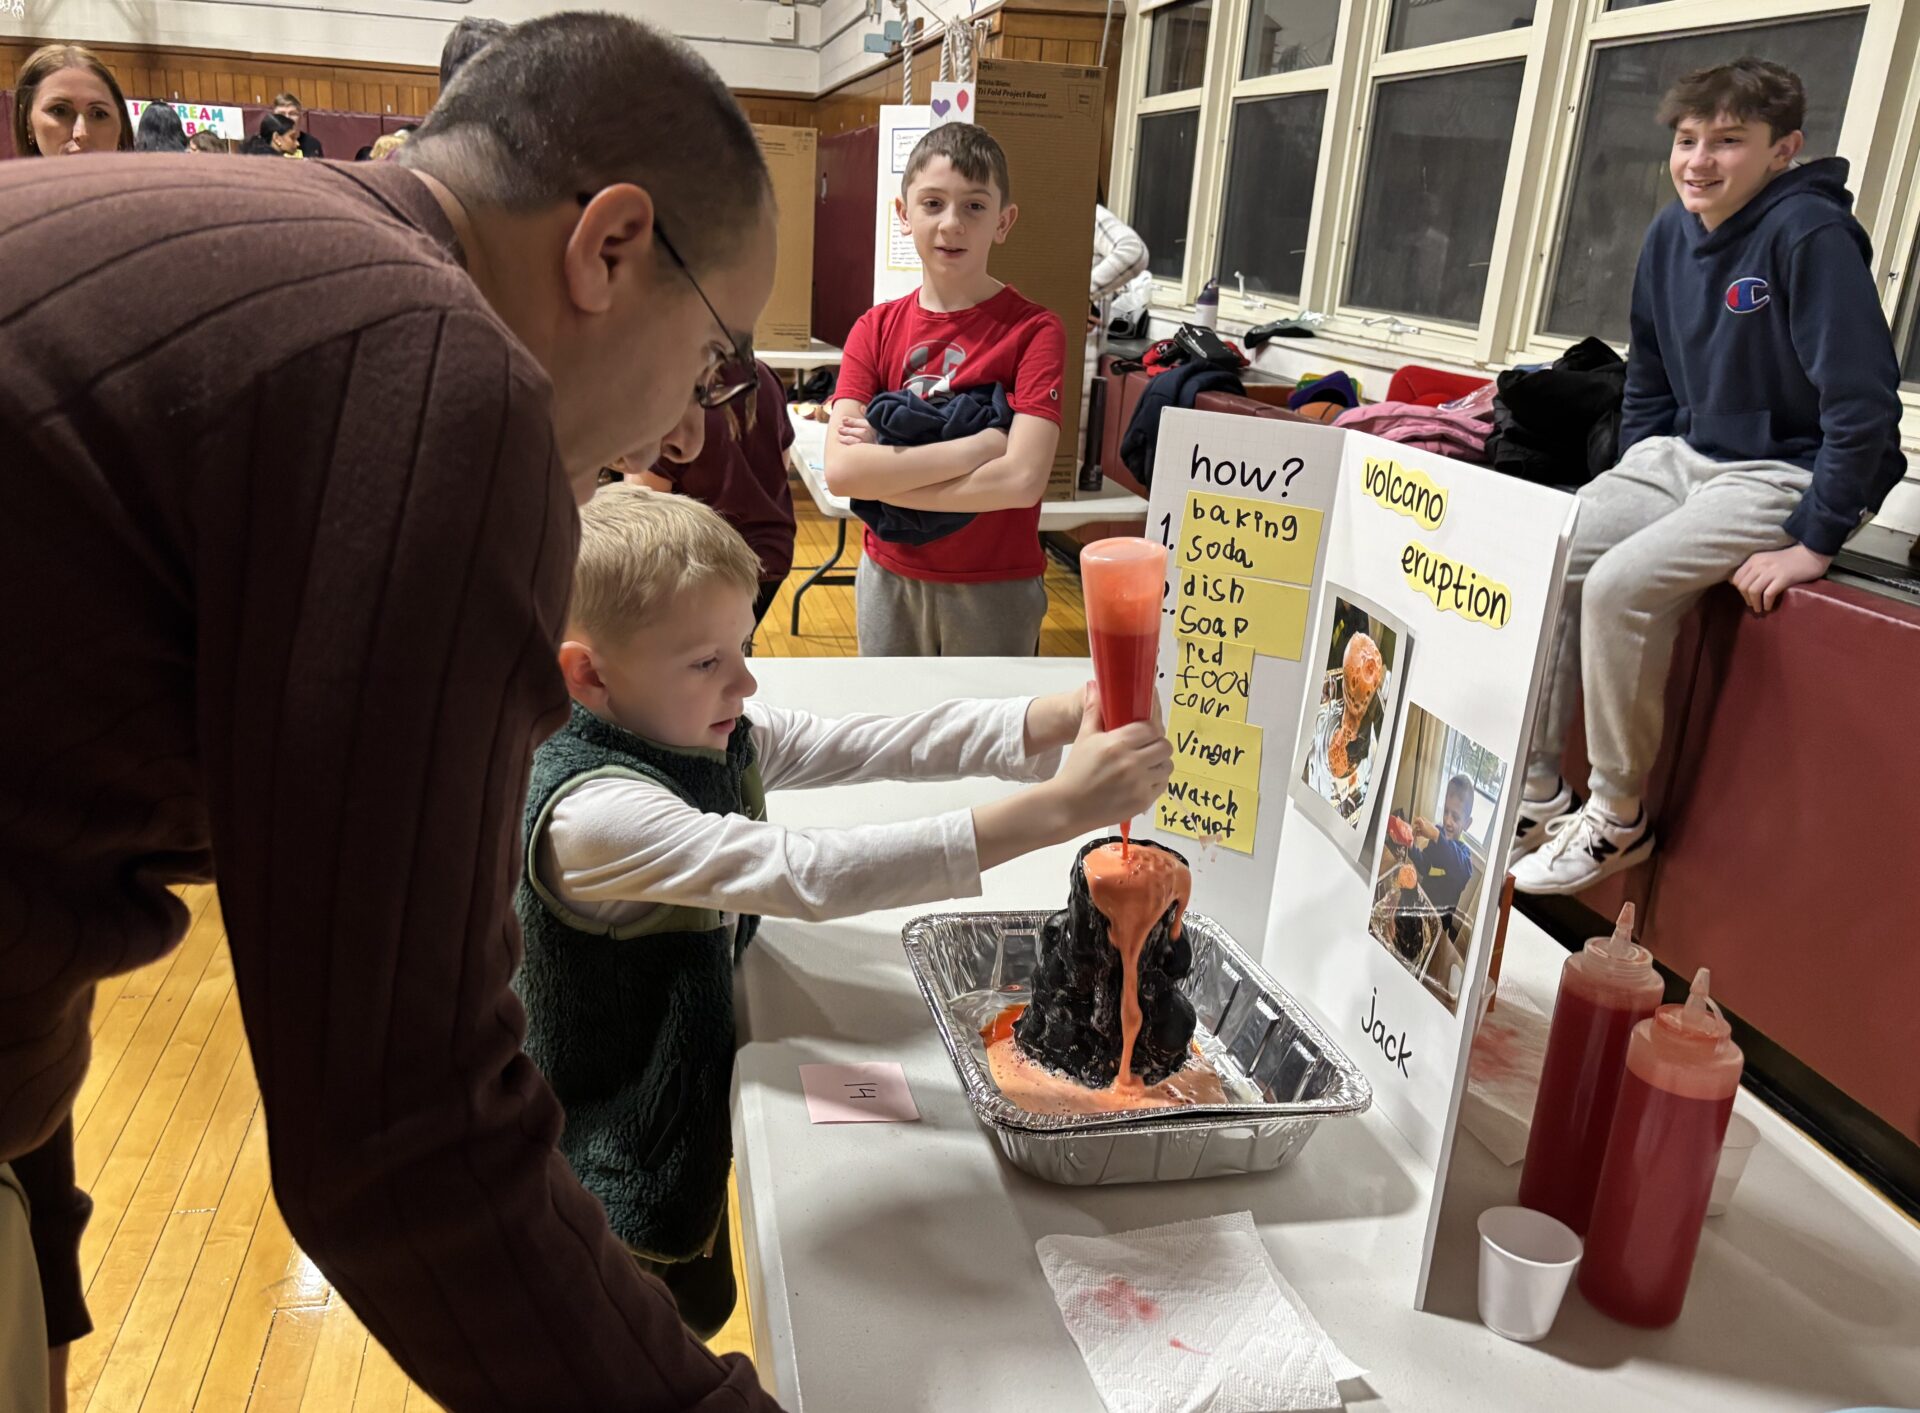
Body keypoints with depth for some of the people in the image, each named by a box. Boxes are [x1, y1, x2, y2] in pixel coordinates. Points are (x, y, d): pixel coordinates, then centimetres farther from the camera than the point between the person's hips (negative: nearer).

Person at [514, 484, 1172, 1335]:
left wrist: (1056, 720, -30)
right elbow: (807, 873, -44)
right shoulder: (591, 813, -34)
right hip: (618, 1160, -7)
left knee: (701, 1312, 28)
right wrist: (1055, 810, -48)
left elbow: (875, 745, -14)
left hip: (697, 1097, 7)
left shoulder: (714, 733, -9)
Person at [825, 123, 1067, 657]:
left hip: (996, 589, -3)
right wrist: (980, 444, -21)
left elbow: (1022, 479, -23)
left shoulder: (1033, 330, -10)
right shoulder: (875, 329, -1)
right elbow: (840, 470, -15)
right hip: (889, 578, 3)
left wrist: (883, 474, -17)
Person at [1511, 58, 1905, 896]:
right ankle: (1537, 793, -1)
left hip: (1783, 474, -7)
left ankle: (1617, 819, -12)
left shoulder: (1808, 233, -18)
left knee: (1620, 584, -29)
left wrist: (1814, 543, -21)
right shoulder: (1671, 235, 5)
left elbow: (1864, 401, -21)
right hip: (1680, 458, 8)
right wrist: (1624, 490, 9)